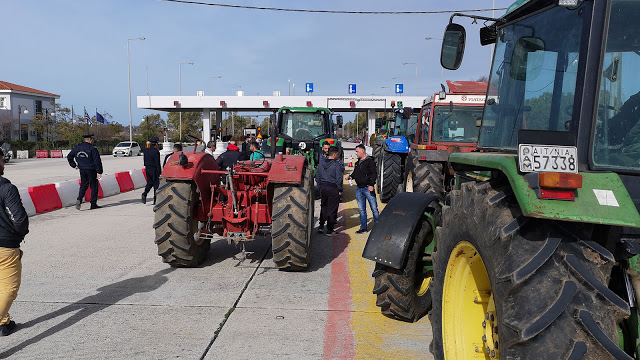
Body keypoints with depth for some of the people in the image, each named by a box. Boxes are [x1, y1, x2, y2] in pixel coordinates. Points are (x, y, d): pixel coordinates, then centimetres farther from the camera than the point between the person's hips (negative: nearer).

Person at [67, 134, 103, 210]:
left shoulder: (77, 148, 7)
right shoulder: (92, 149, -12)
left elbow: (69, 157, 15)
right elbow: (97, 161, -15)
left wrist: (74, 165, 21)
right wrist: (99, 172, -13)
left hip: (82, 170, 5)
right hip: (91, 170, -5)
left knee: (83, 185, 15)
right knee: (93, 186, 4)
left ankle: (79, 199, -8)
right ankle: (93, 204, 6)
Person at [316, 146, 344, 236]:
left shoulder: (321, 164, 6)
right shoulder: (337, 164, -12)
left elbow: (317, 177, 10)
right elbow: (339, 179, -14)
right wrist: (340, 190, -5)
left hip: (323, 188, 5)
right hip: (333, 188, -5)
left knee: (323, 207, 20)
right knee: (332, 209, 2)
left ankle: (321, 226, 20)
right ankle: (329, 230, 6)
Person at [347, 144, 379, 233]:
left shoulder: (370, 161, -6)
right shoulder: (358, 162, 17)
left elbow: (373, 174, -12)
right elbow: (355, 173, 26)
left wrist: (371, 185, -22)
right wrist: (351, 176, 5)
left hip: (368, 189, -7)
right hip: (359, 189, 7)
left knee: (374, 209, -4)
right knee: (362, 210, 10)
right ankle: (363, 227, 17)